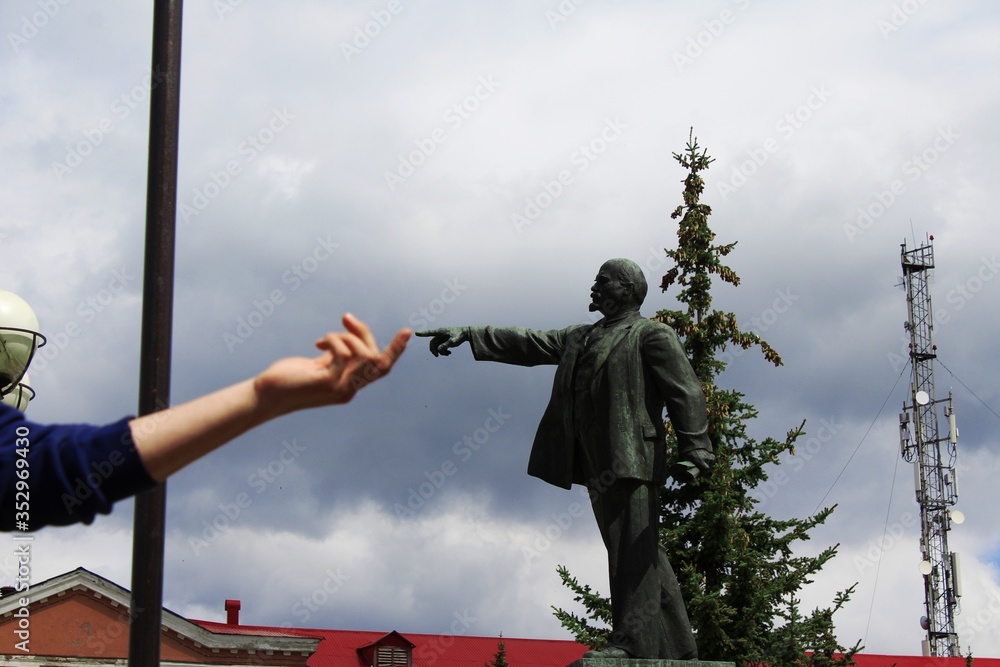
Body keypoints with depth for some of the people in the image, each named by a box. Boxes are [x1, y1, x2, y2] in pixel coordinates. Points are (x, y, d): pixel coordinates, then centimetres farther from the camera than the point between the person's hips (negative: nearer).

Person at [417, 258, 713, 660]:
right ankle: (677, 648, 12)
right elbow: (528, 344, 20)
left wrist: (694, 451, -22)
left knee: (631, 551, -14)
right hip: (599, 468, 8)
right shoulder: (581, 338, 24)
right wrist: (468, 335, 10)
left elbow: (686, 393, -9)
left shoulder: (652, 336, 0)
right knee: (642, 557, 8)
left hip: (631, 460, -8)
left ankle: (632, 642, -19)